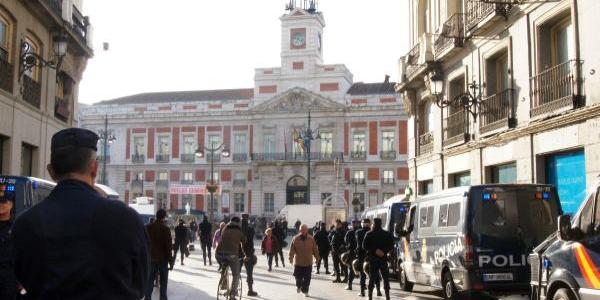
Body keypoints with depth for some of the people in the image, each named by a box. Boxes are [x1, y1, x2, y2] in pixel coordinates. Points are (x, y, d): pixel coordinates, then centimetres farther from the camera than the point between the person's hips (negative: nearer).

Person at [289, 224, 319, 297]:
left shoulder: (311, 239, -2)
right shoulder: (295, 239, -4)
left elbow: (315, 250, 4)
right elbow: (292, 250, -5)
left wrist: (317, 258, 7)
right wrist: (291, 258, -13)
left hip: (308, 262, 0)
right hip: (298, 262, 0)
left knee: (307, 279, 1)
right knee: (298, 277, 7)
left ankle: (305, 290, 15)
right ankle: (298, 286, 37)